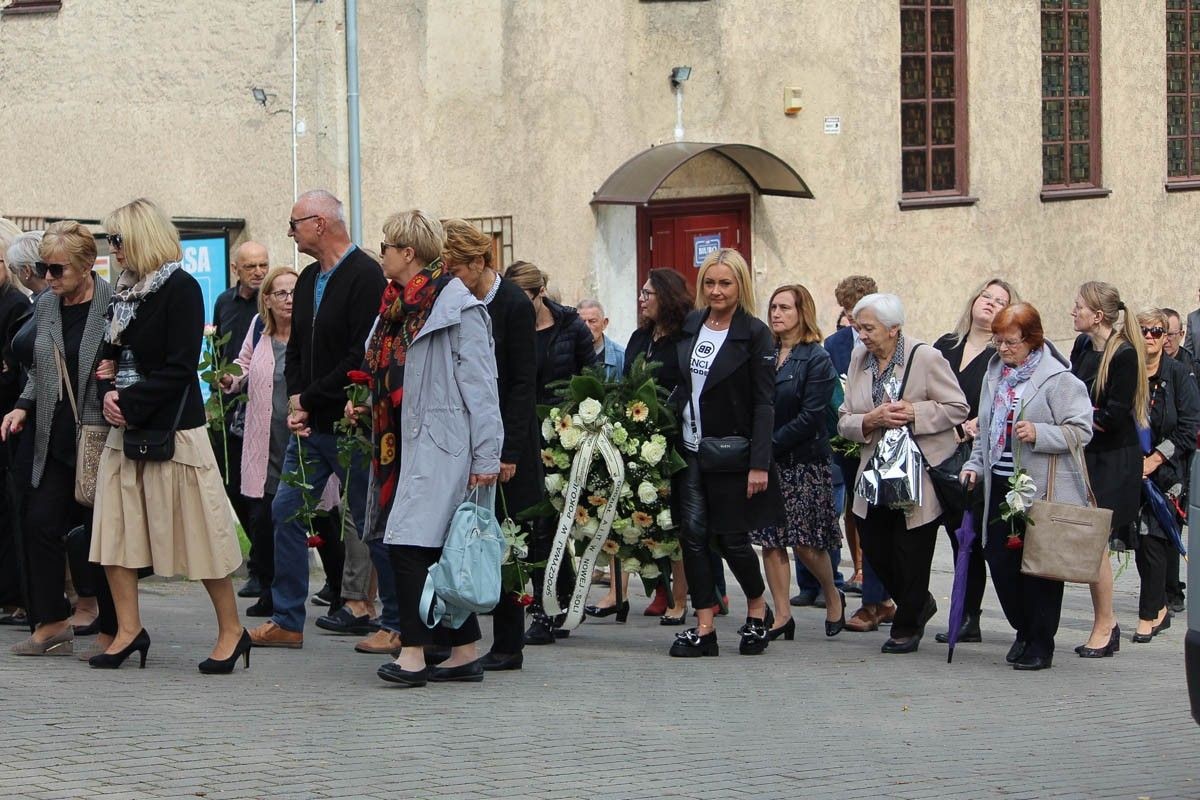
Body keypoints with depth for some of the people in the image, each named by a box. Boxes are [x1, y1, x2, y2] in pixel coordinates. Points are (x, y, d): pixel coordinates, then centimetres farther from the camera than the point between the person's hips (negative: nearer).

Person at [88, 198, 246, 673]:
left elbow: (179, 368, -16)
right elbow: (110, 354, 16)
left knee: (198, 529, -3)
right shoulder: (125, 292, 13)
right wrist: (109, 393, -4)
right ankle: (128, 630, 12)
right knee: (114, 528, 4)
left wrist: (131, 405, -17)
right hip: (126, 428, 8)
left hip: (170, 429, -8)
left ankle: (231, 632, 6)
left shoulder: (181, 289, -10)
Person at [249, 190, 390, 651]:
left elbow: (362, 357, -20)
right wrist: (295, 399, 0)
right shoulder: (309, 280, 14)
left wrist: (310, 401, -15)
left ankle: (399, 624, 8)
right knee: (286, 513, 7)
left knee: (373, 524, -2)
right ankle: (286, 621, 14)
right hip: (310, 424, 9)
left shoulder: (364, 277, -13)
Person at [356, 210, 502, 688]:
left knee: (411, 544, -15)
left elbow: (479, 385, -13)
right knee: (439, 551, 9)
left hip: (441, 446, -9)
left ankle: (414, 653, -16)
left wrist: (485, 455, -17)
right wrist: (363, 404, 11)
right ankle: (464, 652, 13)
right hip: (405, 446, 9)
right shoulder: (396, 306, 16)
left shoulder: (458, 307, -10)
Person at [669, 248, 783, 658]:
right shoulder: (689, 326, 8)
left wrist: (759, 464, -16)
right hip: (689, 450, 5)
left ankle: (758, 608, 26)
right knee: (693, 533, -1)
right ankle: (703, 628, 3)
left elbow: (764, 404, -10)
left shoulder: (755, 333, -7)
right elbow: (678, 386, 13)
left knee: (731, 538, 2)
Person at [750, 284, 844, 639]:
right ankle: (782, 615, 6)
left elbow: (810, 417, -12)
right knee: (770, 540, 0)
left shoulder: (817, 359, -5)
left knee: (806, 542, -4)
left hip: (805, 461, -5)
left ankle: (833, 597, 20)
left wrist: (770, 444, -15)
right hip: (766, 462, 5)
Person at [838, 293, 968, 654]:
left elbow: (958, 408, -7)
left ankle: (907, 627, 17)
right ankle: (920, 604, 30)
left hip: (922, 474, -5)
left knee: (911, 552, 0)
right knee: (875, 549, 5)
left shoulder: (926, 357, -10)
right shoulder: (859, 360, 6)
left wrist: (914, 413, -20)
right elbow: (844, 422, 5)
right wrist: (871, 420, -16)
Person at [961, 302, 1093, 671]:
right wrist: (975, 464, 13)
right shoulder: (995, 374, 14)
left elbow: (1080, 430, -12)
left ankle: (1041, 644, 10)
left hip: (1044, 488, -7)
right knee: (1000, 559, 6)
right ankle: (1024, 630, 25)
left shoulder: (1057, 378, -9)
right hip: (1001, 483, 7)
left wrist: (1040, 433, -23)